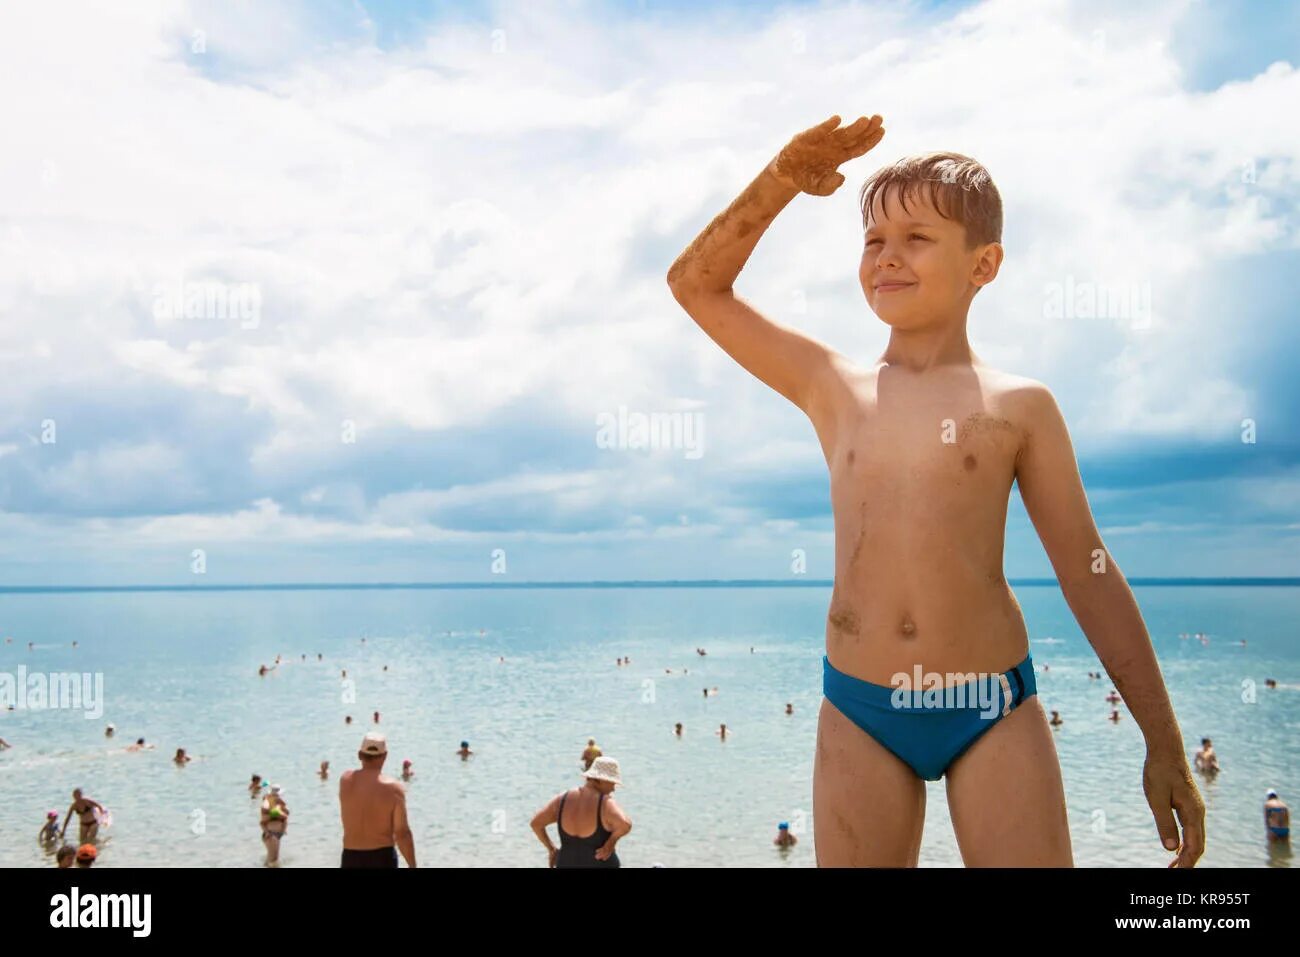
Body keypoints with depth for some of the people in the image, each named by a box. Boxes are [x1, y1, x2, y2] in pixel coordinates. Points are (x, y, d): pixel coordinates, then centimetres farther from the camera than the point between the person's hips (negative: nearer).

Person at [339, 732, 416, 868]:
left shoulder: (345, 780, -3)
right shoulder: (393, 788, -12)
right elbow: (402, 834, -11)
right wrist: (412, 865, -3)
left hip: (351, 858, 3)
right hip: (382, 858, -3)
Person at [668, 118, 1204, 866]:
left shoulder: (1019, 405, 1)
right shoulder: (833, 388, 6)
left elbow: (1090, 574, 4)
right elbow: (696, 284, 8)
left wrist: (1165, 744, 5)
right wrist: (782, 181, -4)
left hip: (995, 712, -1)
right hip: (859, 715, 2)